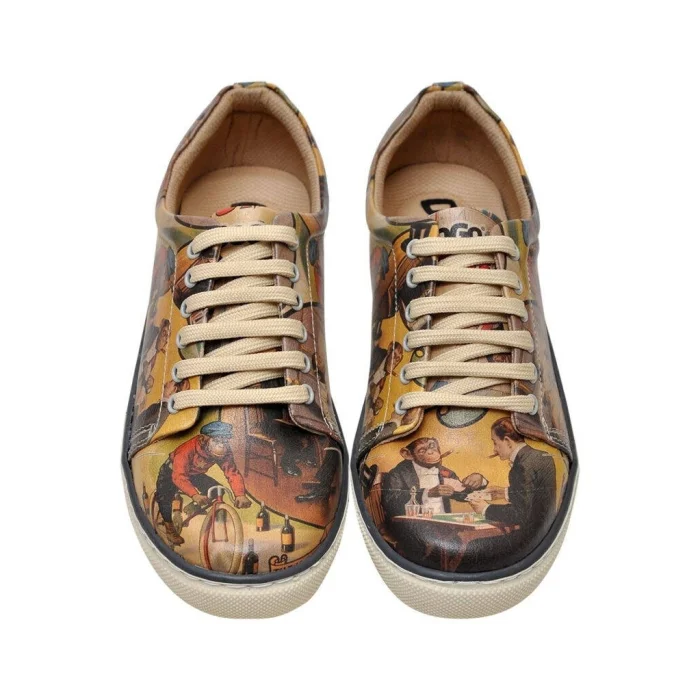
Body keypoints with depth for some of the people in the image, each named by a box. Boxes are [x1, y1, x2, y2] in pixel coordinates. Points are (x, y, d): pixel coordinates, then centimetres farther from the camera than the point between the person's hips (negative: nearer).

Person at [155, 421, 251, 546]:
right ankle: (169, 528, -2)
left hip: (196, 474, 5)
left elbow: (233, 473, -30)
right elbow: (179, 476, -48)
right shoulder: (189, 448, -40)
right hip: (172, 472, -4)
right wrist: (195, 495, -64)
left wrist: (240, 495, -48)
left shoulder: (225, 452, -25)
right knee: (164, 497, -27)